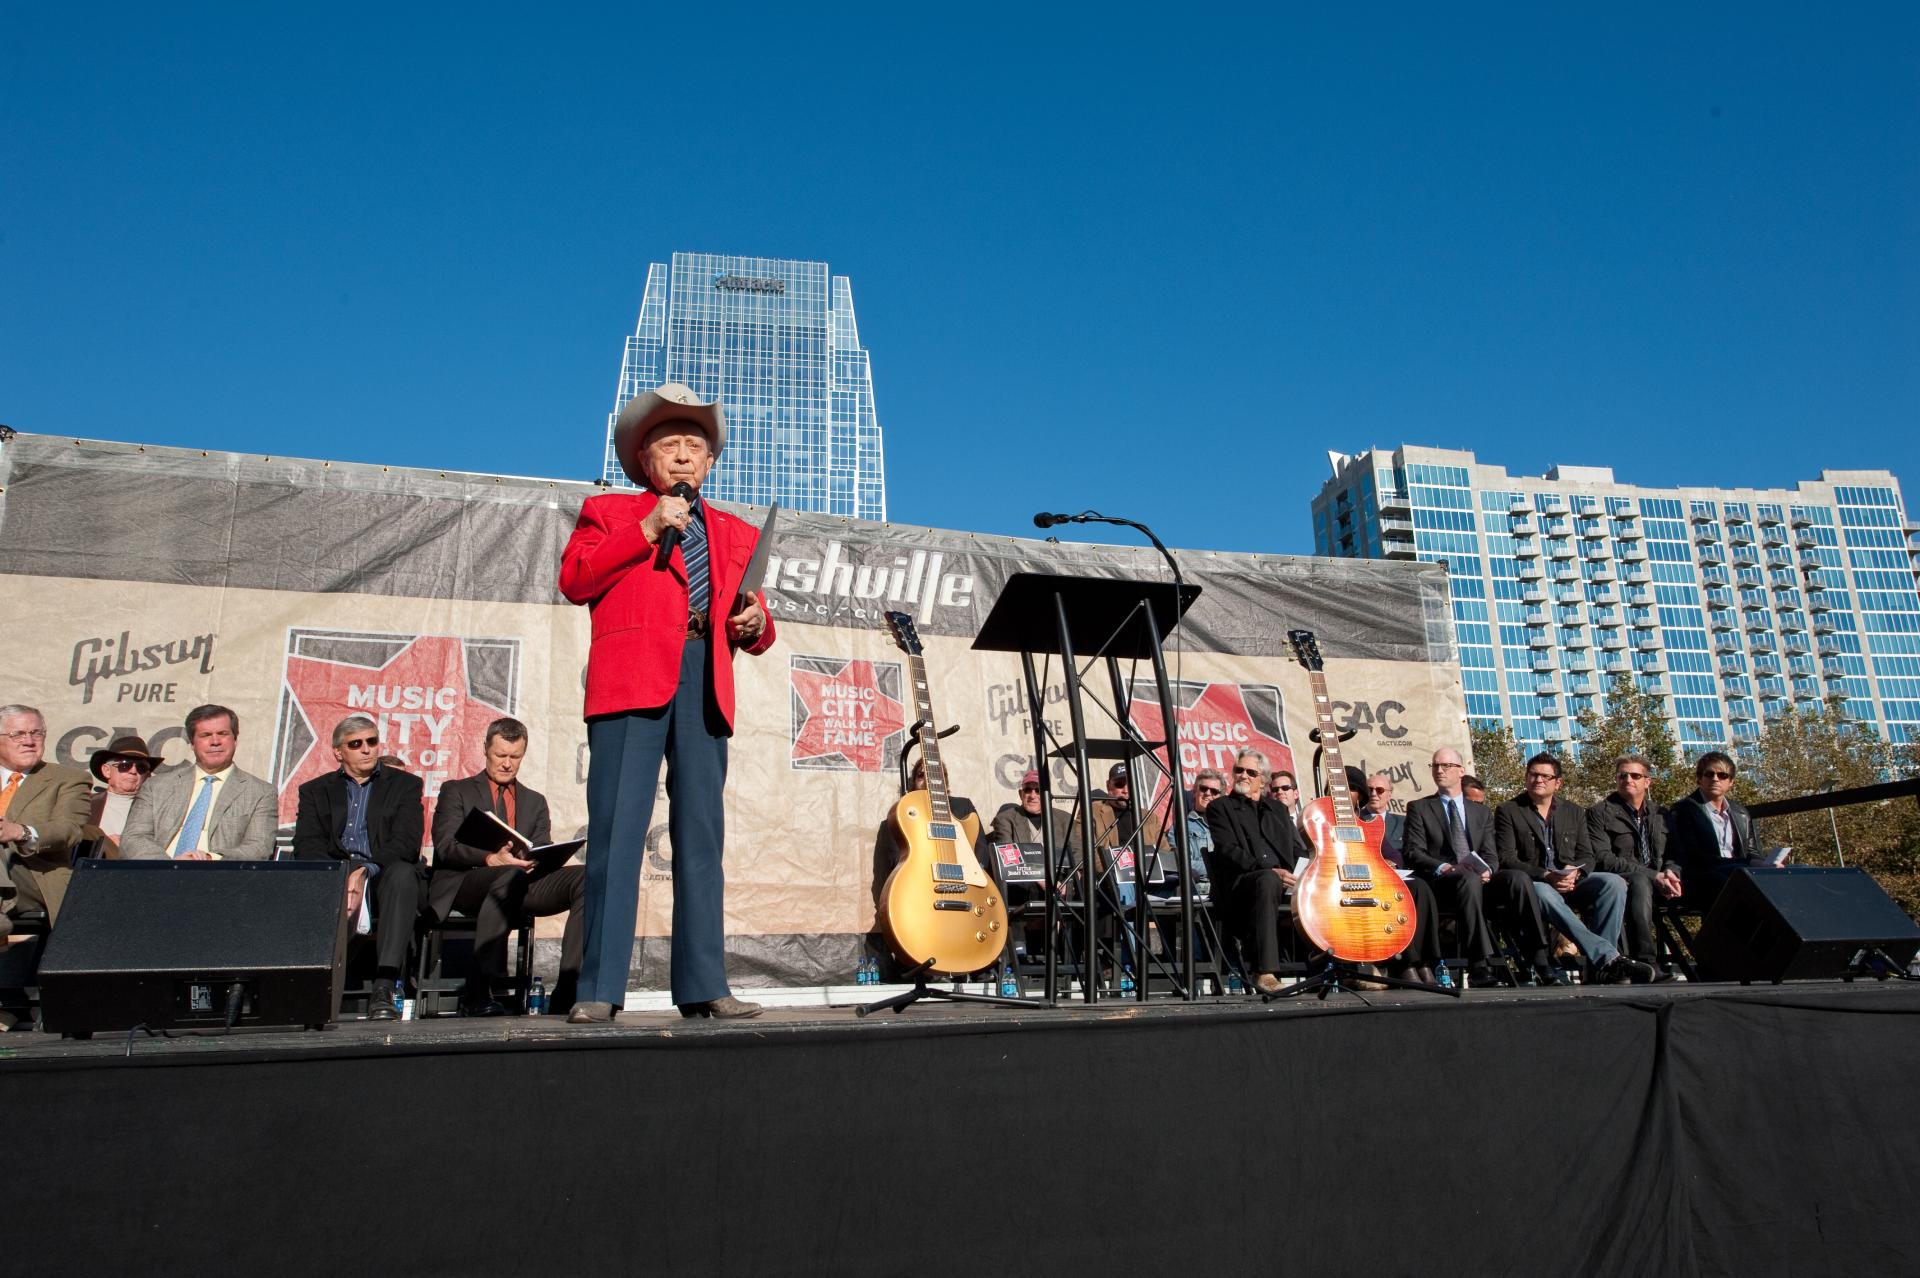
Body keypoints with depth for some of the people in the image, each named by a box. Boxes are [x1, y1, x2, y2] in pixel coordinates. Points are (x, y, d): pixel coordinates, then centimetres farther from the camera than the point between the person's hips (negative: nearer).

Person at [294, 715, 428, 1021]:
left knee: (402, 873, -36)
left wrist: (365, 871, -21)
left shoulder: (404, 785, 13)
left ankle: (384, 988, -42)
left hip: (383, 876, -1)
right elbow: (306, 846, 2)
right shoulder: (315, 791, 19)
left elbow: (406, 844, -3)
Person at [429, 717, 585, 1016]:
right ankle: (478, 990, -37)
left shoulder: (535, 801, 28)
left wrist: (534, 860, -12)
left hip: (523, 882, 4)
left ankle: (568, 992, -32)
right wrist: (491, 859, -20)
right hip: (464, 884, -4)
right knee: (511, 876, -40)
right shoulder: (456, 791, 17)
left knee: (587, 878, -25)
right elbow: (445, 846, 0)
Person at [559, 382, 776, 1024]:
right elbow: (574, 580, 1)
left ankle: (703, 986, 4)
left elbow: (754, 631, 25)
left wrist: (756, 624, 1)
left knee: (702, 835, 1)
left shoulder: (736, 533, 26)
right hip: (630, 680, -3)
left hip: (706, 684, 3)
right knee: (616, 831, -8)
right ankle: (599, 989, -4)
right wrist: (648, 529, -4)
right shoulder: (607, 510, 18)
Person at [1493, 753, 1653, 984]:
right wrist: (1546, 876, -19)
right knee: (1544, 893, -39)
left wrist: (1575, 872, -12)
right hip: (1533, 884, -4)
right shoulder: (1508, 812, 5)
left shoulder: (1574, 812, 18)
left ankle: (1600, 962, -29)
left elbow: (1587, 856, 13)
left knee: (1614, 883, -25)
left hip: (1572, 883, 4)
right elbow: (1507, 860, -5)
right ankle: (1608, 957, -45)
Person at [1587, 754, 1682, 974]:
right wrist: (1653, 876, -16)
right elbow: (1603, 859, -7)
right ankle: (1645, 962, -46)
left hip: (1659, 883, 5)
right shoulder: (1599, 813, 6)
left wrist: (1669, 873, -8)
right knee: (1639, 881, -39)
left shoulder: (1661, 814, 23)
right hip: (1621, 882, -4)